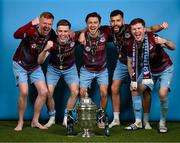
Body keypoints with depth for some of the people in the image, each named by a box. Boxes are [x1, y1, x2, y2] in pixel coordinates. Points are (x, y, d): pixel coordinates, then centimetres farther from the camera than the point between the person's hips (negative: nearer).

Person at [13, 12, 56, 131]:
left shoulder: (51, 34, -12)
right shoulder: (31, 31, -28)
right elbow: (16, 35, -49)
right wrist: (31, 23, -56)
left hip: (35, 66, 5)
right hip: (20, 64, -5)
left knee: (44, 92, -3)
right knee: (24, 92, -17)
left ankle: (35, 121, 13)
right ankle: (20, 122, 3)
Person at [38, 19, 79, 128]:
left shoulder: (73, 39, -28)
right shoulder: (52, 43, -31)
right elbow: (40, 61, -36)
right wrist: (45, 49, -51)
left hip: (70, 68, 1)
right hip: (54, 68, -1)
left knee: (75, 92, -13)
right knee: (48, 93, -10)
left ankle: (66, 118, 5)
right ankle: (52, 118, 13)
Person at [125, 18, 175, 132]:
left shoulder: (153, 38, -30)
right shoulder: (132, 45, -16)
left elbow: (173, 48, -38)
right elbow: (130, 64, 0)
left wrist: (165, 42, -59)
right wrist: (133, 80, -4)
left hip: (165, 69, -5)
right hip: (149, 70, 5)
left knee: (162, 93, -22)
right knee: (135, 89, -4)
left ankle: (162, 123, 0)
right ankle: (138, 122, 9)